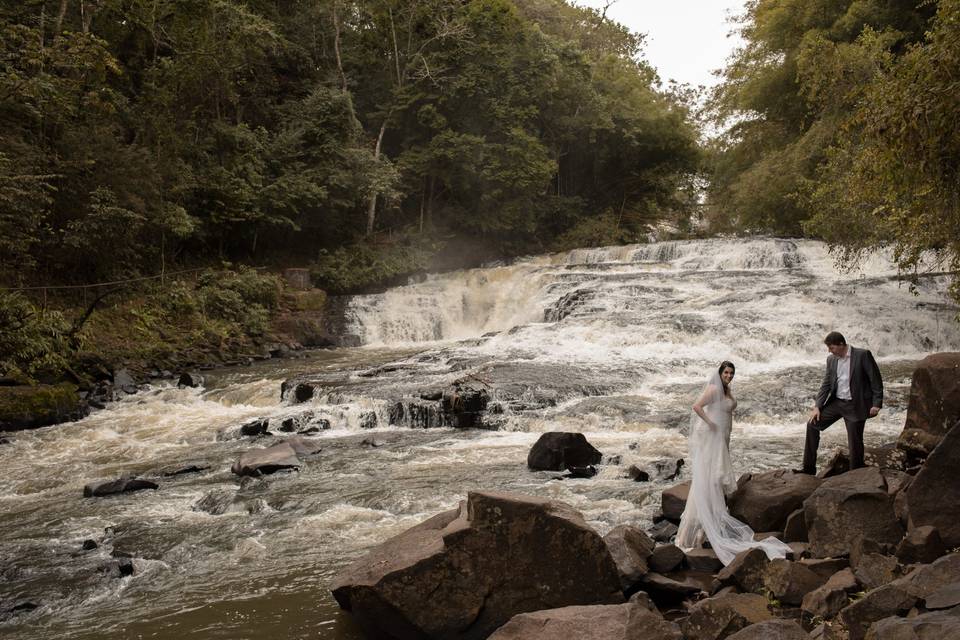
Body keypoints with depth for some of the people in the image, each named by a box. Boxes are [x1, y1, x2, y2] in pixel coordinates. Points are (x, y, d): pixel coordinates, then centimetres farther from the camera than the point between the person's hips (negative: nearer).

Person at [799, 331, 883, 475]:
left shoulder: (863, 355, -12)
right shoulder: (831, 359, 6)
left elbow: (876, 380, -10)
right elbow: (826, 384, 8)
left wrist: (876, 404, -14)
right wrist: (817, 407, -1)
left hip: (855, 405, -6)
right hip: (836, 402, 6)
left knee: (855, 442, -1)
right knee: (812, 424, -3)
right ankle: (809, 468, 4)